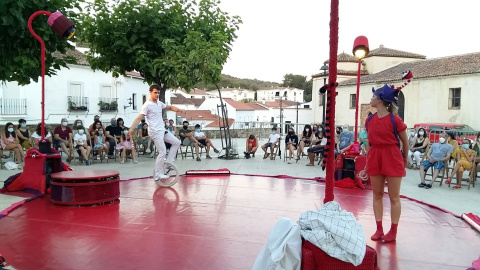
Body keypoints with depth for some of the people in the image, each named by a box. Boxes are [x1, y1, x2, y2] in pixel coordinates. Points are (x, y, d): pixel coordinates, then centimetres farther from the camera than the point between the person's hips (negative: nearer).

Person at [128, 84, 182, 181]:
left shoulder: (159, 103, 11)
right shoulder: (147, 105, -12)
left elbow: (170, 107, 23)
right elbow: (139, 118, -20)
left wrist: (178, 109, 2)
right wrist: (131, 129, -32)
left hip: (162, 131, 9)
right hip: (155, 132, -8)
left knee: (176, 142, 9)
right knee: (162, 152, -10)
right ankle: (157, 175, 0)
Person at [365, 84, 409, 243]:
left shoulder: (394, 119, -13)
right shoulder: (370, 120, 3)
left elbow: (405, 141, -2)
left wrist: (404, 160, 8)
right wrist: (368, 160, 10)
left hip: (392, 158, -5)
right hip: (375, 158, 6)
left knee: (394, 197, 4)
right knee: (377, 195, 10)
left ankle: (393, 232, 15)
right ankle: (379, 229, 20)